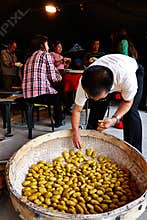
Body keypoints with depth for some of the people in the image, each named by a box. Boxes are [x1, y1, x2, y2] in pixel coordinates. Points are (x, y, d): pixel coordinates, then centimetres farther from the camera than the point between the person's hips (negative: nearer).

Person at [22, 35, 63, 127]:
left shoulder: (30, 57, 19)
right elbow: (53, 78, -6)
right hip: (41, 94, -7)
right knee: (57, 95, 26)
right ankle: (58, 121, 35)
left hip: (27, 95, 7)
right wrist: (59, 77, 16)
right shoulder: (46, 55, 0)